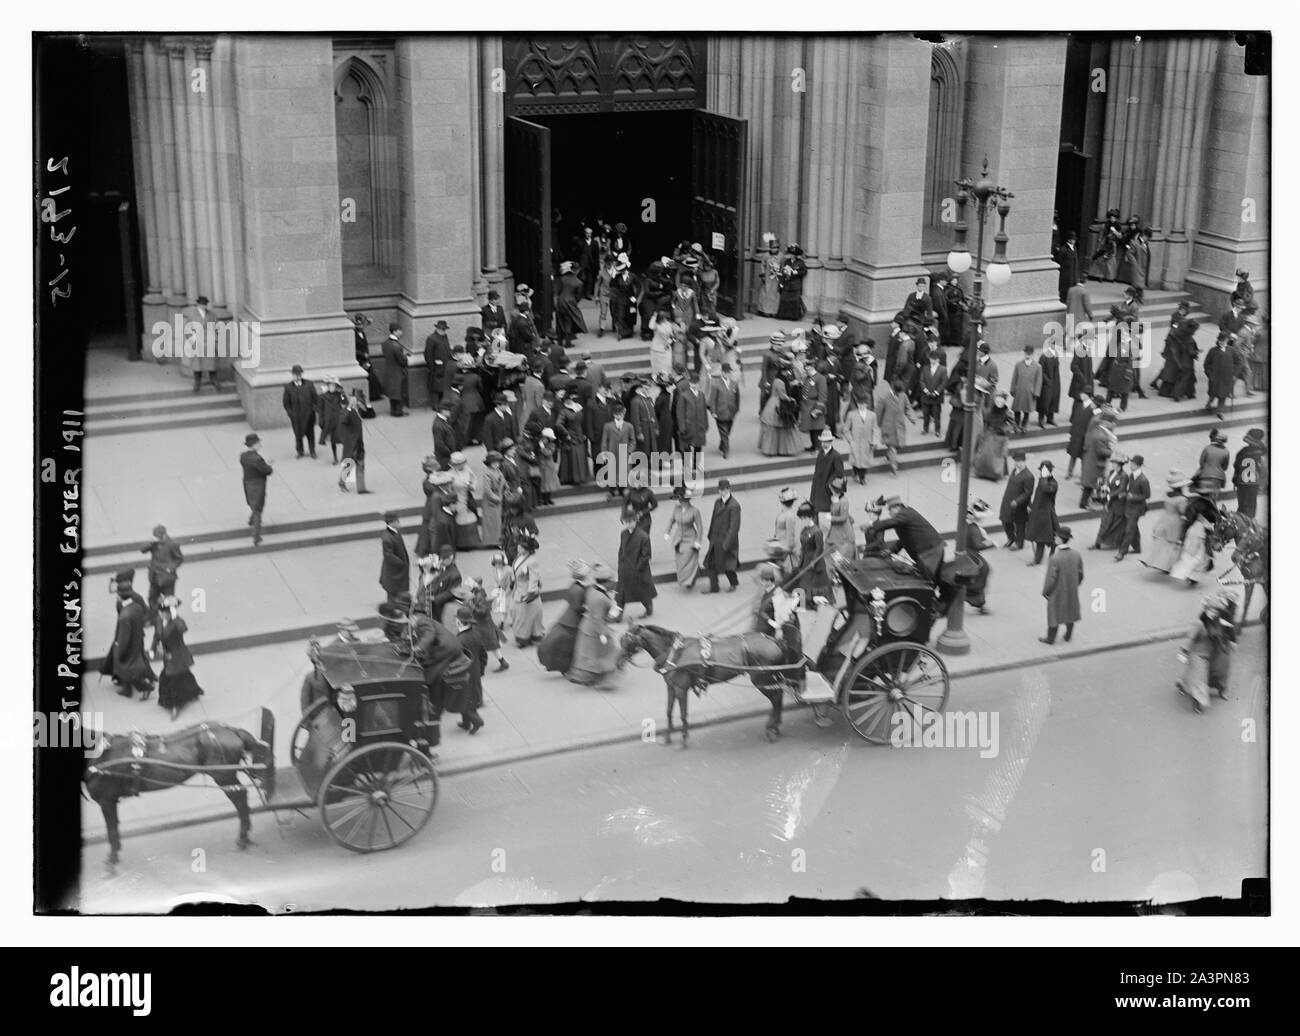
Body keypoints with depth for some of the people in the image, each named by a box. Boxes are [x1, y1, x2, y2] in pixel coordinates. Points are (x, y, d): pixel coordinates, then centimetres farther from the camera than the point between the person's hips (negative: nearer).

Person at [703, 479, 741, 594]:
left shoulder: (734, 505, -20)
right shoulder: (717, 502, 5)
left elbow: (734, 526, -20)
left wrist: (727, 543, -21)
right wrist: (710, 536, 13)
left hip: (727, 539, -7)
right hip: (716, 539, 7)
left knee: (726, 564, 8)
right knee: (710, 563, 8)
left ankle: (733, 584, 33)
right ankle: (713, 587, 21)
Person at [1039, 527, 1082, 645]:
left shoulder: (1055, 558, -30)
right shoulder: (1077, 555, -14)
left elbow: (1051, 578, -22)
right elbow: (1080, 574, -2)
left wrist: (1045, 591, -6)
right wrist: (1074, 585, 16)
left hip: (1058, 592, -4)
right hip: (1072, 591, 4)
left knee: (1055, 614, 14)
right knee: (1070, 612, 23)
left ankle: (1050, 638, 31)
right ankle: (1068, 636, 40)